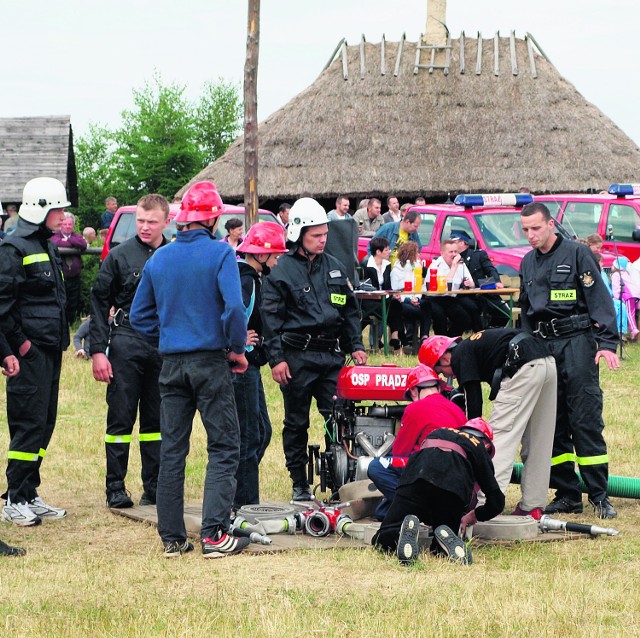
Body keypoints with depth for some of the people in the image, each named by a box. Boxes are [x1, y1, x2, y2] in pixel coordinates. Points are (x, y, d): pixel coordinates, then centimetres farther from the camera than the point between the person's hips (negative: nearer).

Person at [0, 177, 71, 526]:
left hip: (50, 352, 9)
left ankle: (30, 495, 18)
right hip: (29, 353, -9)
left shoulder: (48, 247, 18)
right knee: (29, 425, -8)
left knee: (45, 424, 11)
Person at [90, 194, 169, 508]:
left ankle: (154, 487, 15)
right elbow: (99, 304, 1)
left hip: (165, 348, 3)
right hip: (126, 343, -2)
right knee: (121, 418, 1)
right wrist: (98, 351, -5)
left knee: (157, 420, 8)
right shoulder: (119, 256, 0)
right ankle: (115, 488, 7)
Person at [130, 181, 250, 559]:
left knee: (172, 450, 9)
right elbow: (234, 307, -19)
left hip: (172, 364, 5)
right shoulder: (219, 253, -9)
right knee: (224, 449, 1)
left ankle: (172, 538, 10)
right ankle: (214, 534, -7)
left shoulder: (159, 259, 7)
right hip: (211, 361, -5)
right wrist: (238, 349, -6)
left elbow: (140, 316, 11)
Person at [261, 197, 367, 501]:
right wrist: (276, 358, -10)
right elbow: (271, 316, -4)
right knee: (296, 423, 4)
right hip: (297, 356, -4)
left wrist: (355, 346, 11)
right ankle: (299, 484, 12)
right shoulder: (281, 269, -2)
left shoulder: (335, 268, 14)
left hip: (332, 353, 4)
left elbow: (350, 310, 21)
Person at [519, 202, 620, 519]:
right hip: (541, 346, 6)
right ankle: (567, 495, 9)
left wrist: (607, 343, -16)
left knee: (586, 420, -9)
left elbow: (599, 298, -7)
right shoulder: (528, 263, 16)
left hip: (576, 342, -6)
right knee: (552, 423, 4)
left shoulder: (577, 254, -3)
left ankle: (599, 495, -5)